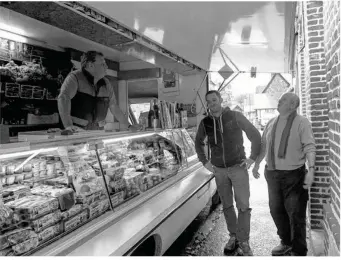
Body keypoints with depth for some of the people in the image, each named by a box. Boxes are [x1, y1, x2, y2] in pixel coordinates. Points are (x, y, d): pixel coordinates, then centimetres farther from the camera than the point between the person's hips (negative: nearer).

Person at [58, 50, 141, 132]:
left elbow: (114, 107, 18)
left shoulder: (106, 84, 11)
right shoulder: (75, 77, -7)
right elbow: (63, 97, -22)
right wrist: (68, 126, -35)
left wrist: (129, 126, 17)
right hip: (77, 130, -5)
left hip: (97, 131, 6)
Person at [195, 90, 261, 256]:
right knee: (227, 206, 12)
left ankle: (244, 242, 8)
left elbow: (255, 135, -1)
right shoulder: (205, 123, 1)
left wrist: (252, 158, -4)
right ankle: (233, 236, 28)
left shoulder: (236, 116, -7)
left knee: (243, 206, -3)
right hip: (219, 170, 3)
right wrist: (205, 162, 9)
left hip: (238, 167, -3)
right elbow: (198, 143, 17)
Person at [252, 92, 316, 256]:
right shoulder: (271, 123, 9)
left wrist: (311, 169, -27)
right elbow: (263, 146, 17)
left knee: (296, 214, 3)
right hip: (272, 174, 6)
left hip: (294, 175, -6)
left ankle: (298, 251, 19)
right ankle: (286, 243, 35)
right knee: (276, 210, 16)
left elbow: (309, 147, -16)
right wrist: (256, 165, 18)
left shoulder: (301, 123, -8)